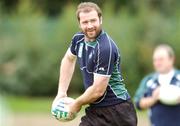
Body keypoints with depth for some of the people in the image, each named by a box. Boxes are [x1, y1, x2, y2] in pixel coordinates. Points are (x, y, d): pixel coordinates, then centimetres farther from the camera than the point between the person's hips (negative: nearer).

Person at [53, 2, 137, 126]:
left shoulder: (106, 48, -23)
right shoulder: (78, 39, 2)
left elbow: (98, 90, -23)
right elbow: (68, 60, 26)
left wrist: (77, 104, -6)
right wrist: (61, 92, 19)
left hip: (116, 111, -7)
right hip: (95, 110, 7)